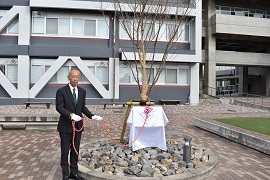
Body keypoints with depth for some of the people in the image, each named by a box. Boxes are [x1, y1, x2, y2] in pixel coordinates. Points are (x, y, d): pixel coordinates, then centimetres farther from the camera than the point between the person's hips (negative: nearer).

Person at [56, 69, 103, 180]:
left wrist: (92, 116, -2)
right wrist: (71, 114, -29)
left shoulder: (82, 91, 7)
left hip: (78, 125, 4)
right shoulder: (61, 91, -8)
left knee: (75, 150, 13)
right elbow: (59, 107, -15)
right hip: (65, 126, -4)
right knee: (65, 150, 7)